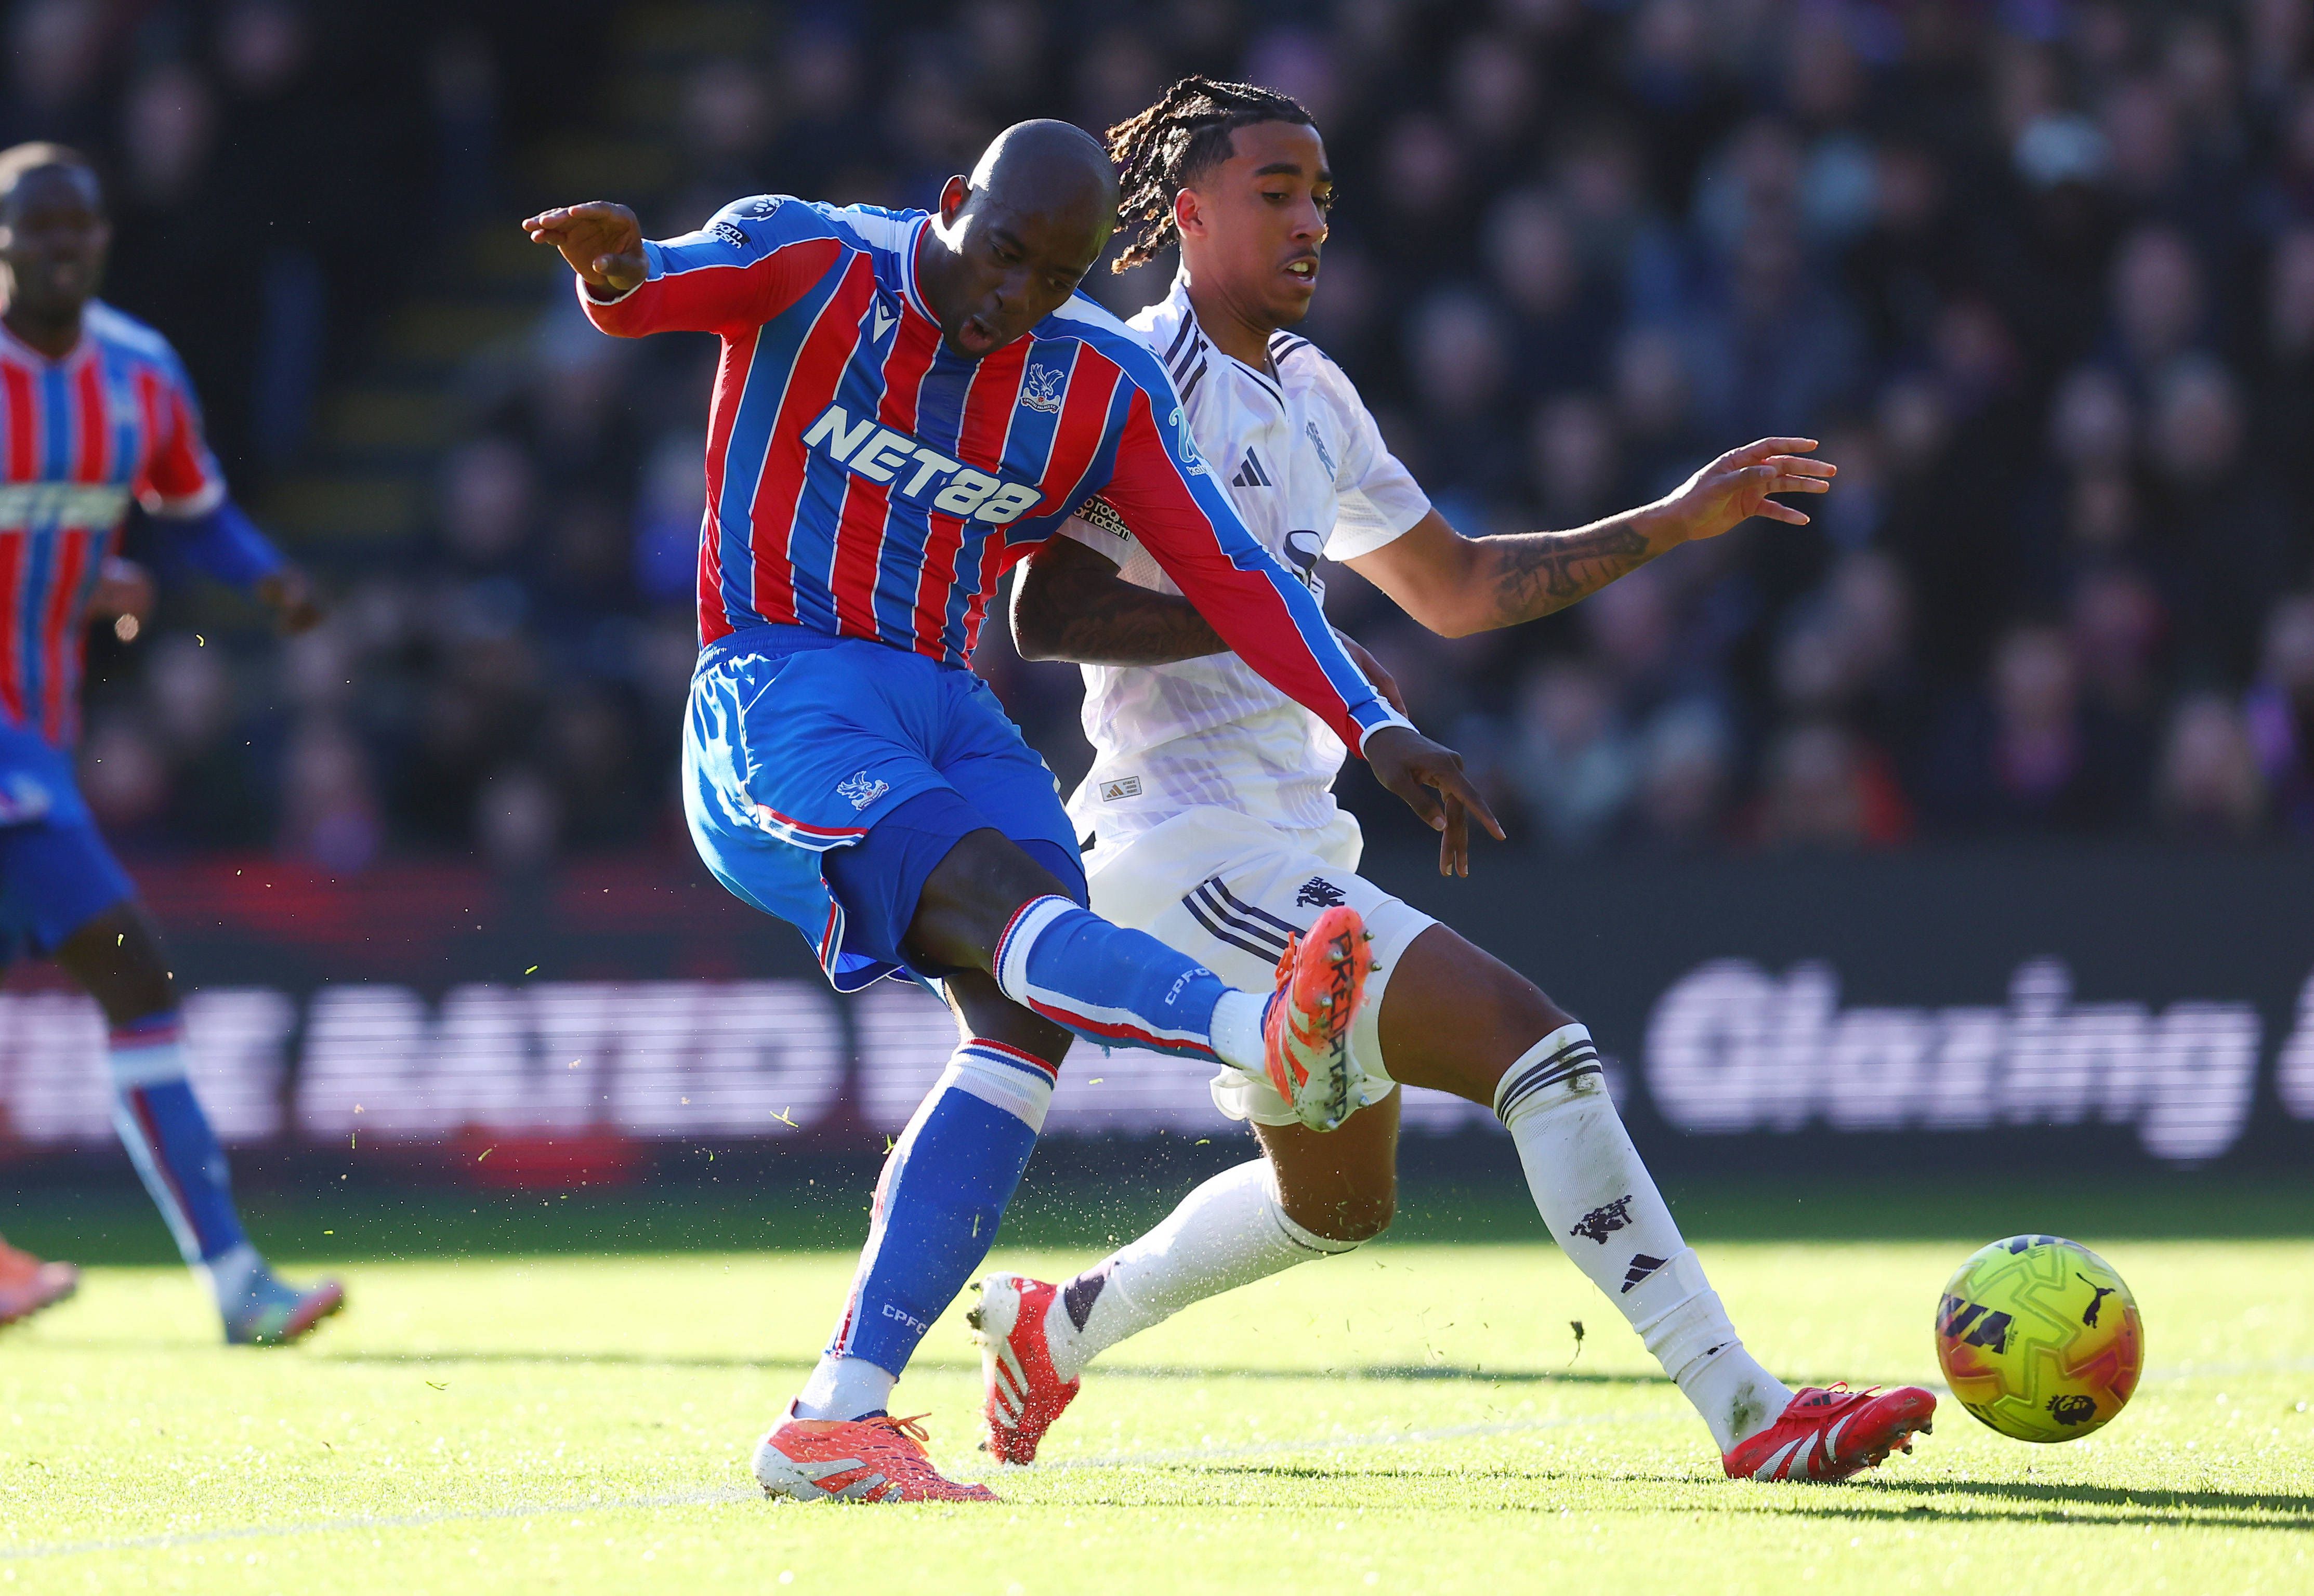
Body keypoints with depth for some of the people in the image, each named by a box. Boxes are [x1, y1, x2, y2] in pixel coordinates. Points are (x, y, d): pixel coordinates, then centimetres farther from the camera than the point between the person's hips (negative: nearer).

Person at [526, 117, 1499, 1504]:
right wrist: (622, 275, -50)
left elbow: (1233, 578, 3)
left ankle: (837, 1418, -21)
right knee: (996, 900, -31)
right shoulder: (814, 262, -4)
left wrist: (1378, 733, -10)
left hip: (946, 716, 5)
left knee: (1028, 1022, -19)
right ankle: (1262, 1031, -61)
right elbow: (683, 282, -25)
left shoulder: (1103, 386, 7)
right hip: (781, 693, -5)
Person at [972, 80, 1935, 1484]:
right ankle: (1750, 1412, -22)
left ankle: (1062, 1326, 40)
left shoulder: (1310, 396, 17)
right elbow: (1048, 614, -20)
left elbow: (1454, 587, 24)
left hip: (1291, 850, 10)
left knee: (1342, 1201, 23)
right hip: (1191, 851, -10)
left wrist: (1672, 525, 18)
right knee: (1532, 1039, -20)